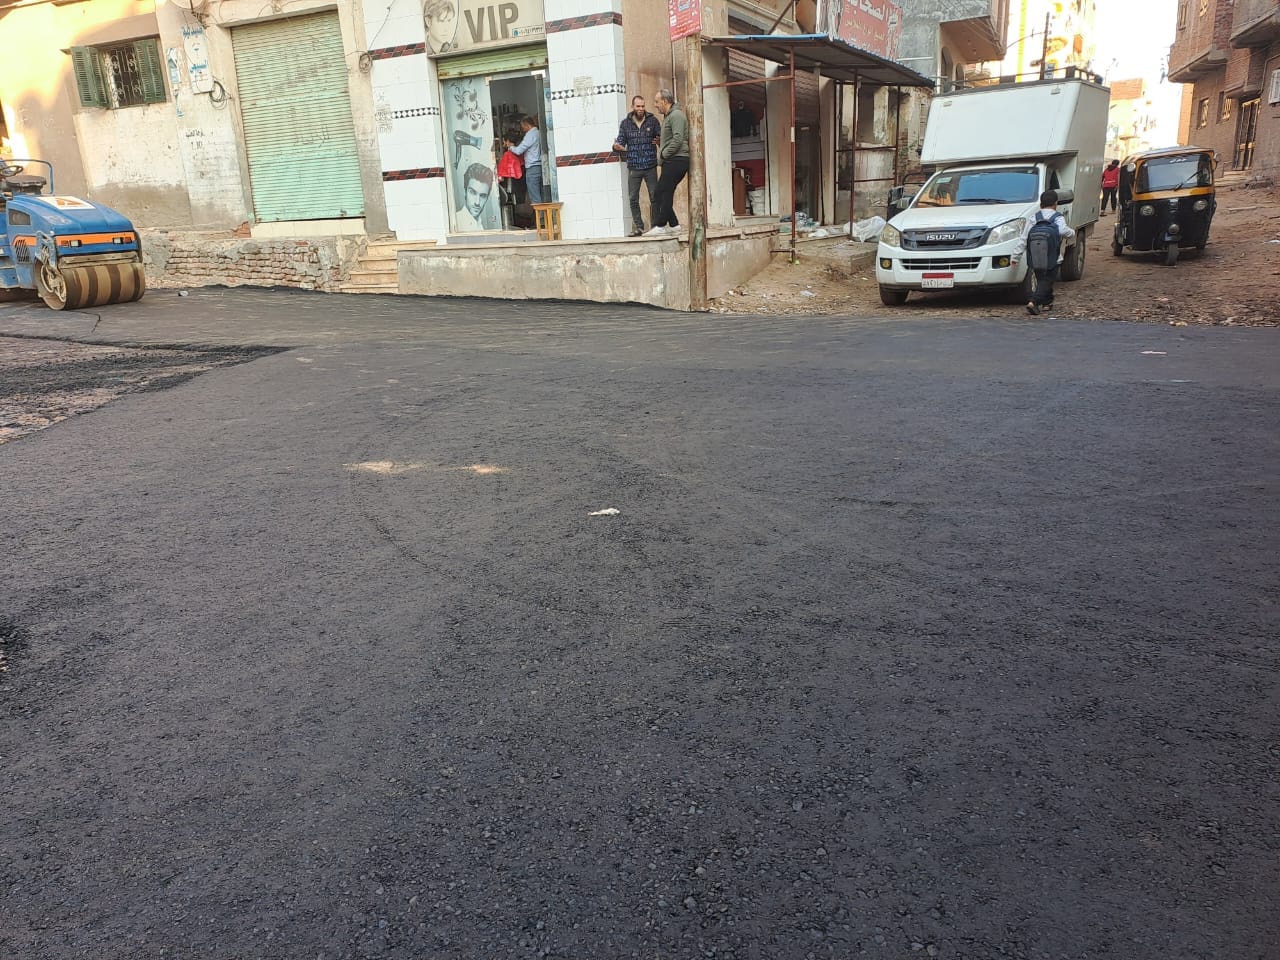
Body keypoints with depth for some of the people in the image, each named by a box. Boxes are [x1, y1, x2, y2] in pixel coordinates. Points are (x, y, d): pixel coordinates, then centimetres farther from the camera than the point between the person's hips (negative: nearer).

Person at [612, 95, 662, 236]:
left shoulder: (653, 120, 1)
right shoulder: (625, 123, 5)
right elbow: (620, 142, 7)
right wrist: (617, 147, -17)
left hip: (650, 166, -1)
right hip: (633, 168, 1)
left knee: (655, 197, 0)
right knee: (633, 199, 1)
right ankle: (638, 227, 9)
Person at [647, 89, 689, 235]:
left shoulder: (676, 115, -9)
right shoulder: (668, 116, 23)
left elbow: (678, 139, -20)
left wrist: (664, 153, -14)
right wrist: (660, 142, 9)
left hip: (676, 161, -10)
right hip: (672, 161, 10)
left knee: (664, 192, -11)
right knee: (662, 193, 9)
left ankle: (660, 226, -10)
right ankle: (673, 224, 11)